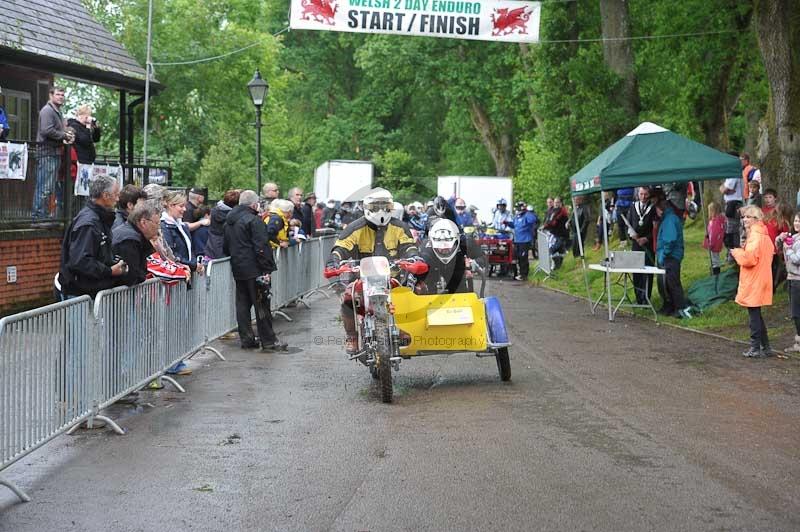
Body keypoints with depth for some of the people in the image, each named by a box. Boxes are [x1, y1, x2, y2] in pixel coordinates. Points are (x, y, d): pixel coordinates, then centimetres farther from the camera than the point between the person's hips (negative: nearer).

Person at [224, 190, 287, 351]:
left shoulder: (229, 221, 14)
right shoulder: (254, 220, -13)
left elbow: (226, 247, 22)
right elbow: (261, 247, -18)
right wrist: (267, 269, -16)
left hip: (238, 269, 8)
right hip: (254, 270, -8)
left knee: (242, 304, 11)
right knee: (262, 305, -3)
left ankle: (246, 339, 13)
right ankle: (268, 341, -1)